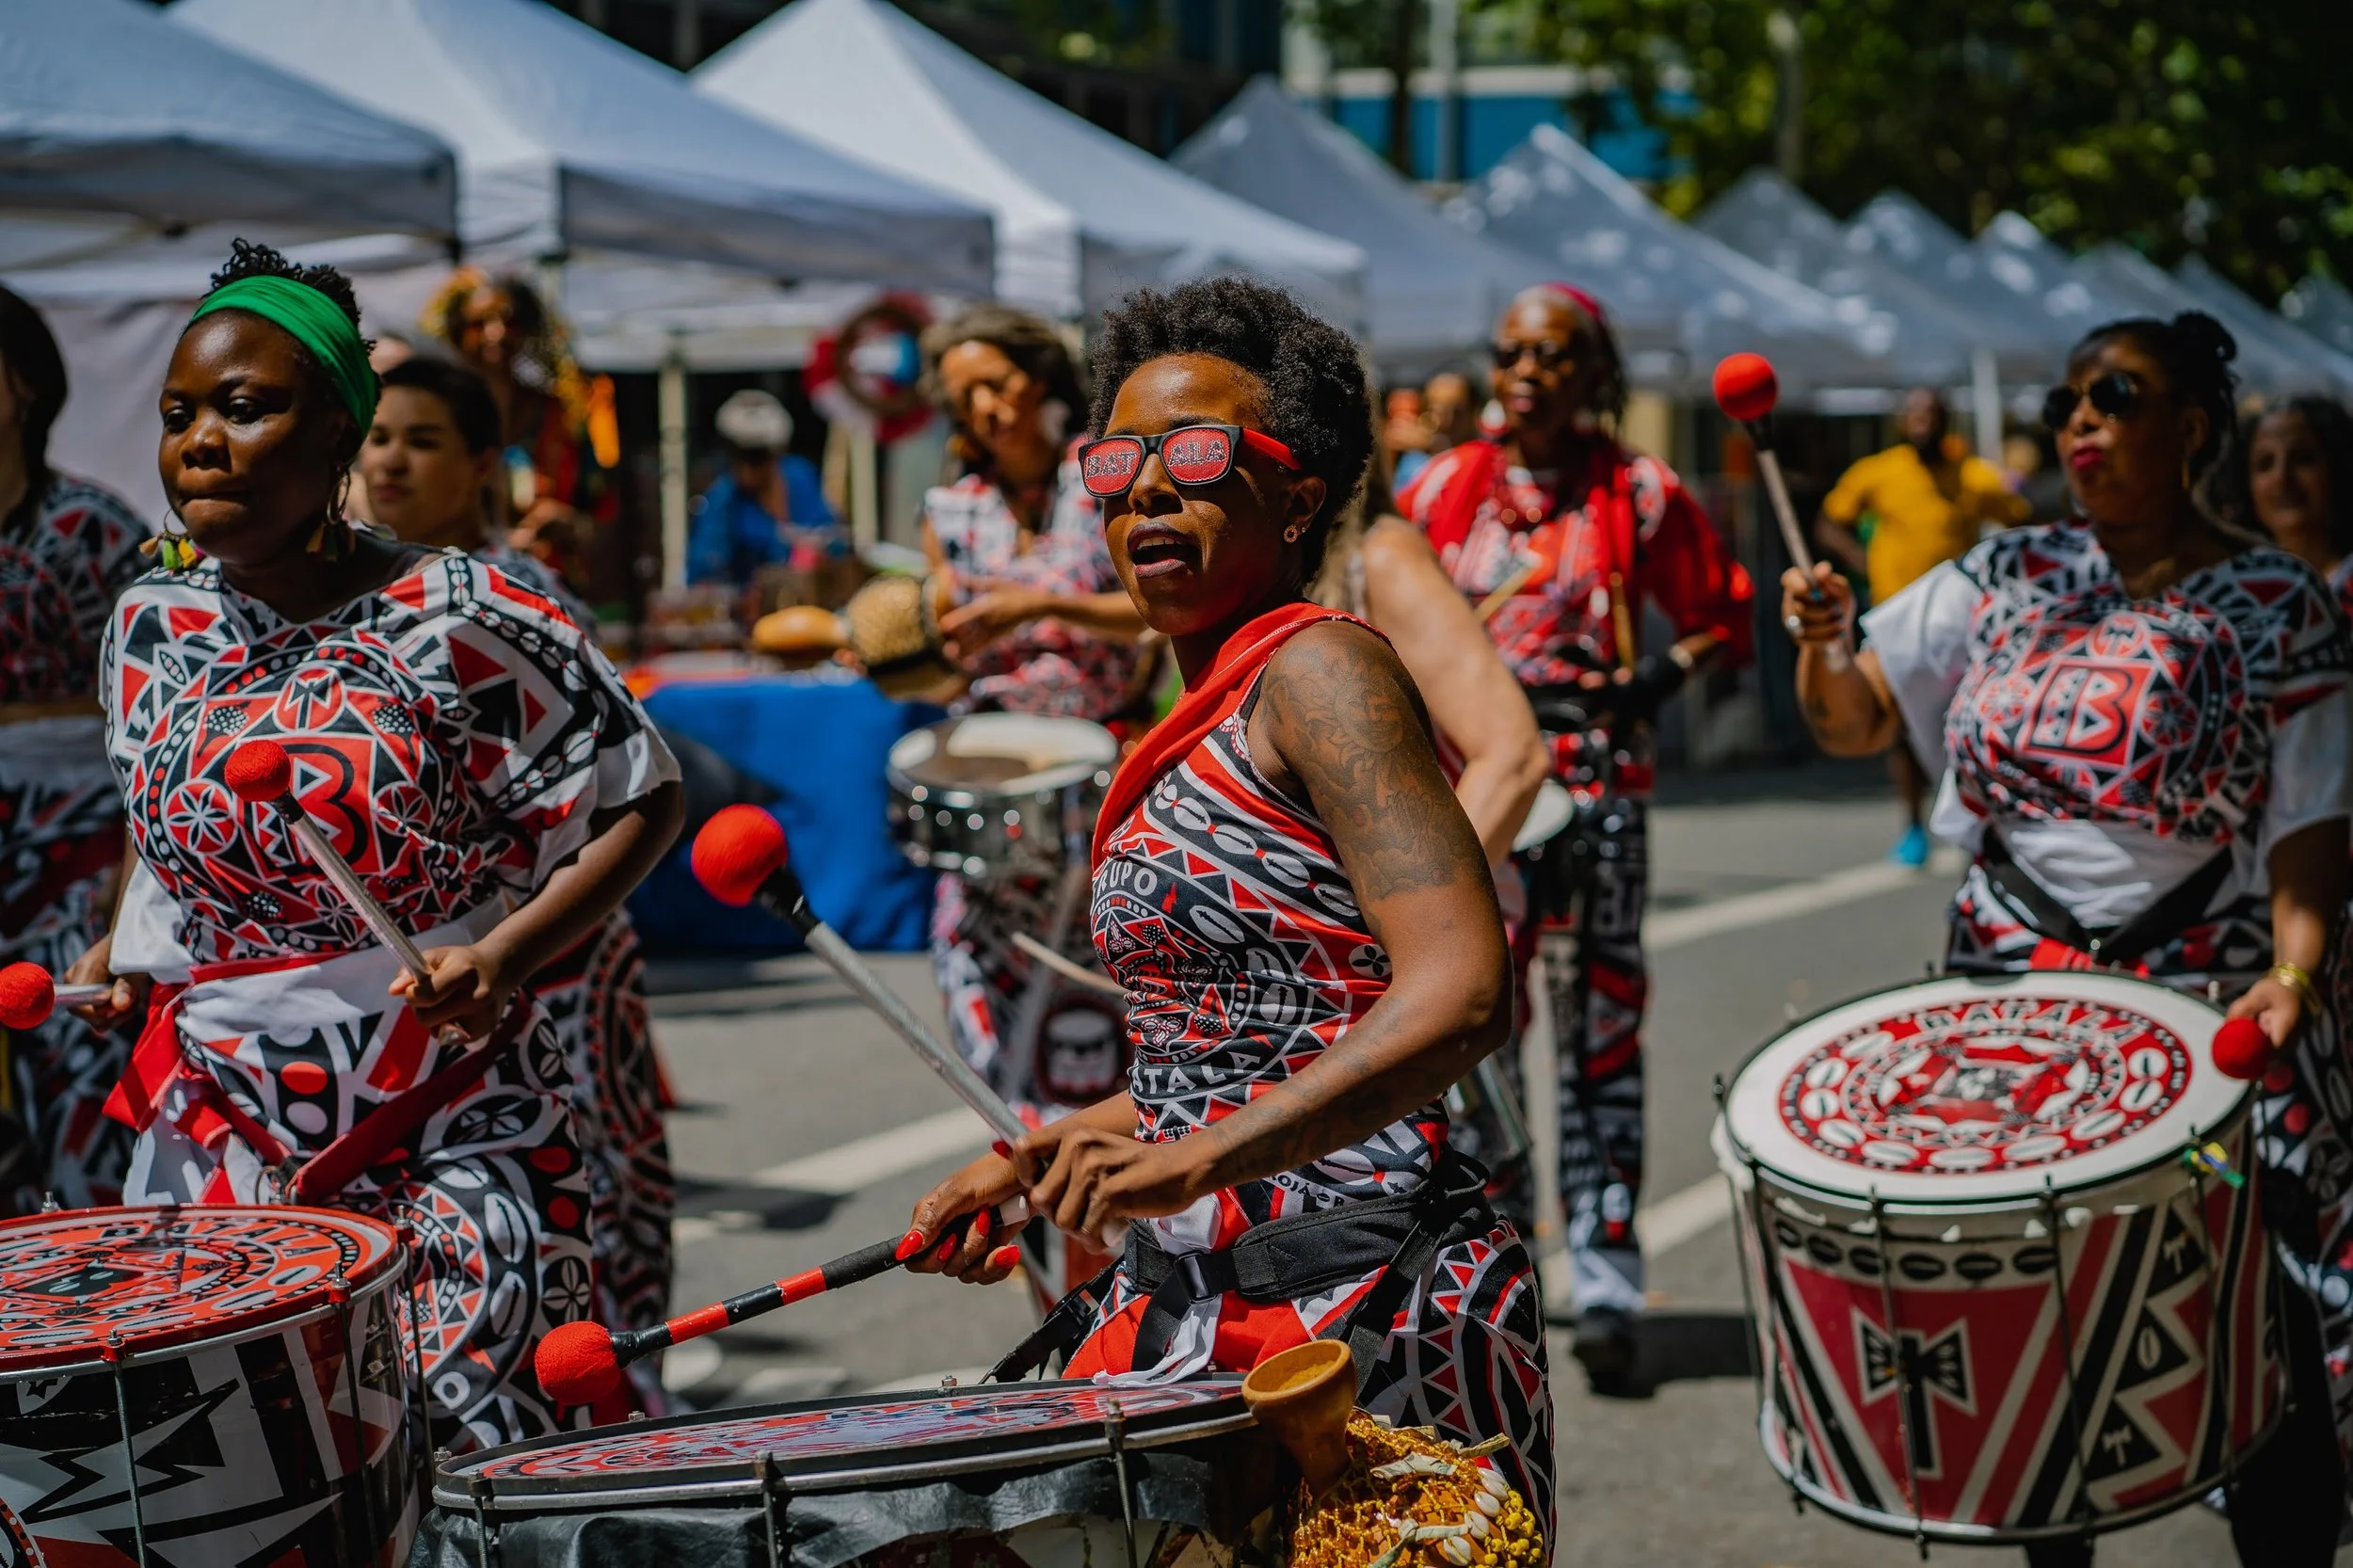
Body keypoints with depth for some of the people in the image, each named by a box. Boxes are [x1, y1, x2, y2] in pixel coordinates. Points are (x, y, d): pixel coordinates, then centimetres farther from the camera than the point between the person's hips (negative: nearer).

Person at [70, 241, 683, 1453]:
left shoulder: (458, 621, -11)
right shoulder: (151, 626, 5)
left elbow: (643, 802, -5)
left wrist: (506, 956, -18)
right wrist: (128, 953, 5)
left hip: (450, 1141, -4)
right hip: (215, 1138, 4)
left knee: (452, 1448, -5)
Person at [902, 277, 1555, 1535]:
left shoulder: (1318, 670, -11)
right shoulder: (1202, 732, 15)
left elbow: (1461, 993, -23)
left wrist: (1197, 1162, -27)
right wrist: (1034, 1162, 19)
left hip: (1356, 1302, -9)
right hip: (1191, 1295, 9)